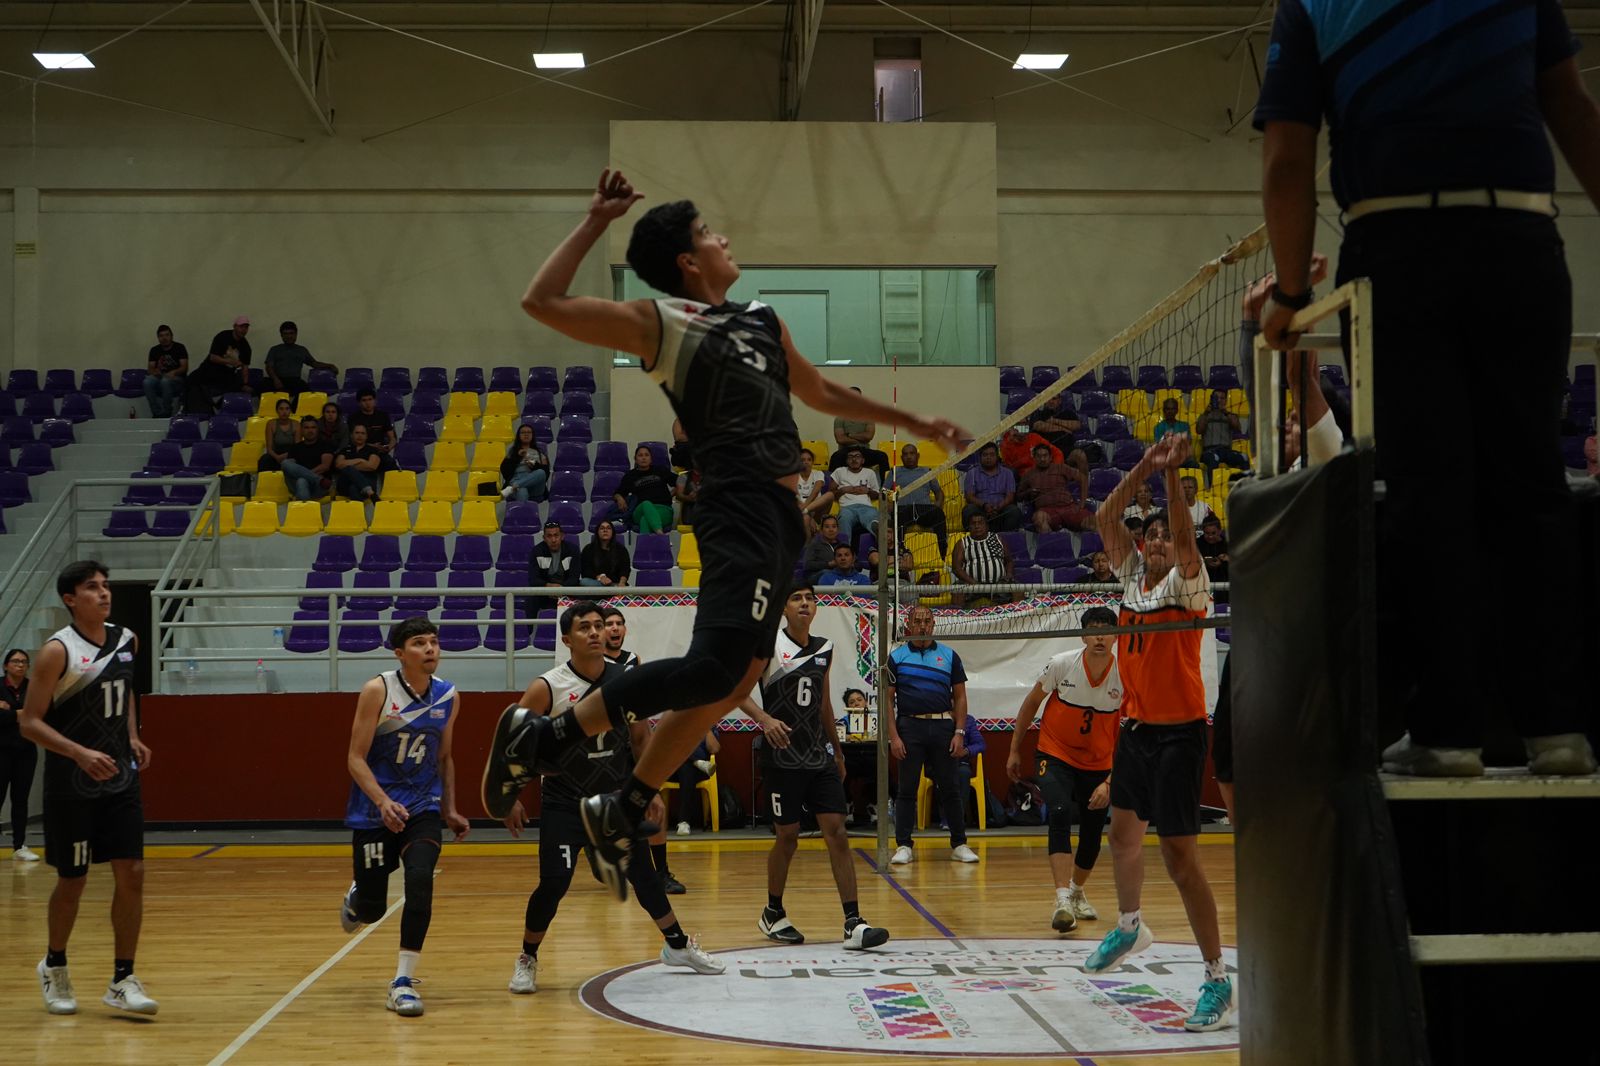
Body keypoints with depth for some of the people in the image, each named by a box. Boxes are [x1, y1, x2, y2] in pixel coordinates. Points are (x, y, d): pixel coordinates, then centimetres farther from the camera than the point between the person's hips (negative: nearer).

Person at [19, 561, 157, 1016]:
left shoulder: (127, 640, 4)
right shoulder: (57, 651, -14)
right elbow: (30, 723, -15)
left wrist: (132, 738, 7)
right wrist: (81, 754, -27)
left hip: (121, 778, 5)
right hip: (72, 785, -5)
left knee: (131, 874, -2)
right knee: (73, 880, 6)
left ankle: (123, 980, 6)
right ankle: (54, 966, 30)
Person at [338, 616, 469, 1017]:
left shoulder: (449, 697, 0)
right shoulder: (377, 691, -14)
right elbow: (356, 758, -14)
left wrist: (450, 810, 10)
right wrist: (383, 802, -27)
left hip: (423, 808, 3)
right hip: (374, 810, -2)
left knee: (420, 880, -23)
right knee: (371, 911, 4)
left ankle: (404, 982, -14)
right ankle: (356, 896, 44)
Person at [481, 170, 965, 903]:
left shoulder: (761, 320, 22)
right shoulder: (660, 322, 0)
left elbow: (820, 391, 36)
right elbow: (544, 302, -9)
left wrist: (911, 423, 39)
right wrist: (596, 222, -4)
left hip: (780, 513, 9)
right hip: (740, 507, -9)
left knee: (732, 679, 10)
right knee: (715, 666, -22)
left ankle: (623, 813, 19)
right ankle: (542, 738, -13)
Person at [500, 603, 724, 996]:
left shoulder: (627, 680, -5)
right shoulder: (547, 688, -16)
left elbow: (640, 736, 9)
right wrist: (513, 798, -10)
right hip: (564, 801, -3)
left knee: (642, 872, 11)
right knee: (554, 882, -10)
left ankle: (678, 945, 28)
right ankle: (527, 960, 11)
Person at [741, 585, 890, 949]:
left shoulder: (824, 648, 10)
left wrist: (837, 750, 24)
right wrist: (764, 718, -27)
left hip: (818, 756, 5)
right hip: (782, 757, -4)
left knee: (837, 833, -5)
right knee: (787, 837, 3)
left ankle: (853, 923, -8)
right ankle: (773, 914, 25)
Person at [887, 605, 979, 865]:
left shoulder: (949, 655, 8)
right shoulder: (897, 657, 5)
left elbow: (960, 697, 9)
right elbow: (888, 699, 3)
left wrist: (959, 732, -1)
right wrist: (893, 736, -6)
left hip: (943, 726, 1)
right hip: (910, 727, -1)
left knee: (949, 789, 3)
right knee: (907, 790, 0)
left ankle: (959, 844, 10)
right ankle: (903, 846, 5)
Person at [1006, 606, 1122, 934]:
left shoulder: (1125, 677, -16)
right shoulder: (1061, 664, -16)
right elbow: (1031, 703, 1)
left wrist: (1109, 783, -21)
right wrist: (1015, 751, 6)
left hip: (1099, 763, 2)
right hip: (1056, 754, -2)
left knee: (1092, 832, 9)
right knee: (1060, 814, -26)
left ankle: (1077, 892, 38)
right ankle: (1063, 900, -32)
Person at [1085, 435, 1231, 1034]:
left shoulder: (1185, 583, -9)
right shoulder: (1132, 575, 6)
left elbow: (1185, 537, -28)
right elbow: (1106, 519, -3)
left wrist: (1172, 473, -35)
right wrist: (1143, 468, -13)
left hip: (1178, 733, -7)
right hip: (1135, 727, 7)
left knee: (1179, 857, -9)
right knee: (1123, 833, 20)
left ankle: (1218, 980, -3)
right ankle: (1129, 927, 43)